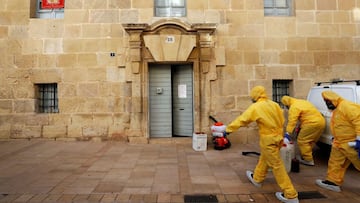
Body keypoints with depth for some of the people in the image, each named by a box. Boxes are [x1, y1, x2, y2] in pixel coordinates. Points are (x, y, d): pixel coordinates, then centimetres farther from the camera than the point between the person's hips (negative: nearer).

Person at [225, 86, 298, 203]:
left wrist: (228, 129, -1)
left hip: (268, 139, -8)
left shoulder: (255, 107, -15)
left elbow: (242, 119, -11)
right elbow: (282, 121, 10)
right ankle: (256, 179, 43)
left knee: (277, 166, 1)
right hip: (277, 137, 8)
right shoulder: (274, 104, 4)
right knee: (264, 159, 24)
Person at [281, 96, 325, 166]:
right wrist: (300, 126, 27)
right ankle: (304, 156, 30)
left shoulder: (294, 107, -9)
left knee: (302, 141, -1)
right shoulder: (301, 102, 21)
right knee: (310, 141, 20)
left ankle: (309, 160, 3)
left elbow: (291, 121, -17)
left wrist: (287, 133, -17)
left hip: (312, 123, -10)